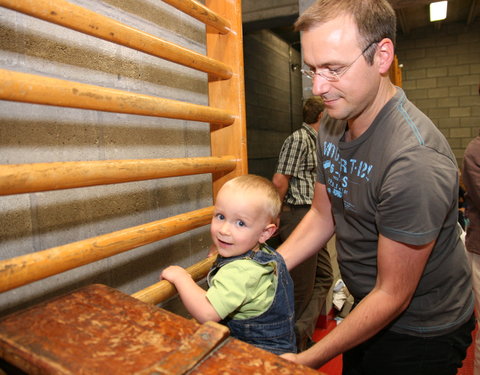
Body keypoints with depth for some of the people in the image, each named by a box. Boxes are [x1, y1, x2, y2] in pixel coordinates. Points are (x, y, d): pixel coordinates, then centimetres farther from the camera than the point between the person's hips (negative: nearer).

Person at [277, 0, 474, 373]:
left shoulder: (415, 160, -33)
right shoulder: (331, 126, -7)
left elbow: (392, 296, -26)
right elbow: (322, 215, 1)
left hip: (421, 336, -6)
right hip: (367, 312, 7)